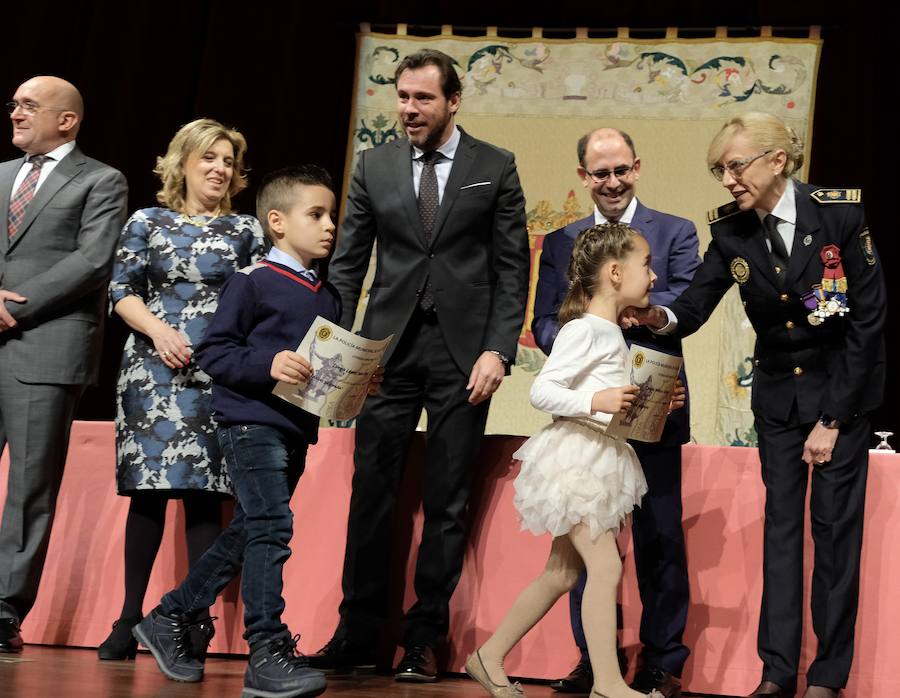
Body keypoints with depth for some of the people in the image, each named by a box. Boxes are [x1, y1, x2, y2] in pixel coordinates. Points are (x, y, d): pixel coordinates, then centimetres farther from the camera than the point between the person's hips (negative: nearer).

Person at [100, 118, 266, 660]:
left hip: (220, 371, 0)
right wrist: (158, 329, -10)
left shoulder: (247, 230, 11)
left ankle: (197, 618, 0)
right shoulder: (148, 222, 12)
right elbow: (122, 290, 7)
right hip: (154, 367, 0)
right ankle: (130, 617, 6)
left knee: (204, 490, -5)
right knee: (147, 489, -1)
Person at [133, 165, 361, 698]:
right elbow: (214, 352, -10)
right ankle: (269, 654, -14)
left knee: (246, 534, 13)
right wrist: (268, 363, -23)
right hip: (250, 421, -8)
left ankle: (170, 619, 29)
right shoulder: (254, 283, -7)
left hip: (297, 430, 8)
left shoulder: (329, 297, 15)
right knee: (271, 526, -16)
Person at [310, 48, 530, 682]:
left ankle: (425, 640, 11)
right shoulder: (375, 166, 9)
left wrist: (498, 349, -9)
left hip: (463, 354, -1)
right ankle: (358, 636, 7)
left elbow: (513, 268, 2)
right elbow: (348, 262, 9)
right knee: (371, 494, -1)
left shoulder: (495, 167, 4)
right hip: (389, 346, 2)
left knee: (448, 504, 3)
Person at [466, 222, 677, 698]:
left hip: (602, 459, 10)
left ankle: (489, 657, 20)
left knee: (561, 573, 12)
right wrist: (595, 401, -29)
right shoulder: (584, 329, -13)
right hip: (576, 456, -10)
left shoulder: (611, 333, 16)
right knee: (605, 566, -10)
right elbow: (541, 391, -18)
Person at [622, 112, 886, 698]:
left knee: (836, 524, -1)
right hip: (778, 391, 4)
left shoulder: (840, 212, -18)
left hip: (842, 386, -4)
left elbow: (870, 317, -15)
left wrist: (832, 419, -15)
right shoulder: (731, 231, -6)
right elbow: (696, 305, -6)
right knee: (782, 521, 4)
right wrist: (661, 317, -32)